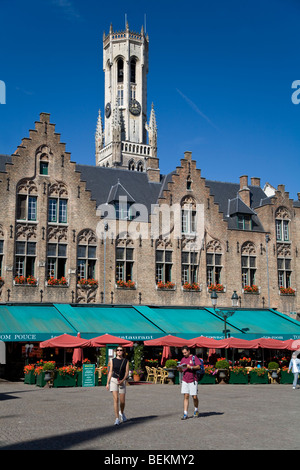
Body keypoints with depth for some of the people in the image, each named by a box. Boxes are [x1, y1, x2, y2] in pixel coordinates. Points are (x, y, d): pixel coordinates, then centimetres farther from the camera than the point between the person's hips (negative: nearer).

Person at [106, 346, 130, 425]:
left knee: (122, 401, 3)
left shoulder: (126, 361, 5)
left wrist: (122, 380, -14)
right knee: (116, 399, -13)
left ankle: (121, 413, 36)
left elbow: (127, 372, 1)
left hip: (122, 382, 1)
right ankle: (117, 419, -9)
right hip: (113, 380, -1)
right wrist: (107, 383, 4)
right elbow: (110, 372, 8)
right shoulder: (112, 360, 6)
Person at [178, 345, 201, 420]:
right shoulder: (183, 359, 15)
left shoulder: (194, 357, 1)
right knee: (186, 396, -2)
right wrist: (179, 368, -6)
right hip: (185, 380, 4)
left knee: (194, 397, -1)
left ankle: (196, 410, 25)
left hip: (193, 380, -4)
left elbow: (198, 367, -9)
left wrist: (190, 367, -22)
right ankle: (185, 414, -3)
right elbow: (181, 370, 17)